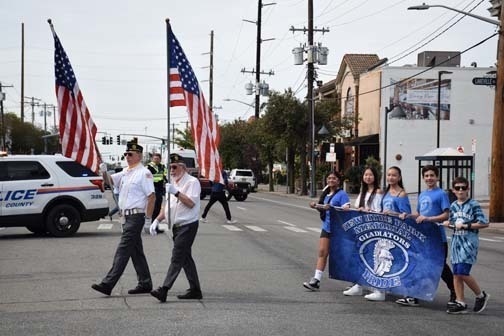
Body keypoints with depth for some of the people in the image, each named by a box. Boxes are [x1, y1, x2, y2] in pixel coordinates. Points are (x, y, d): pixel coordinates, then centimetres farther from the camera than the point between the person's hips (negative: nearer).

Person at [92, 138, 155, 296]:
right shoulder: (125, 172, 17)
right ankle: (145, 283, 19)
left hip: (136, 216, -9)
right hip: (126, 216, 9)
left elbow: (151, 197, -14)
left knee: (123, 250, -11)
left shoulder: (144, 173, -10)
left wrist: (148, 218, -17)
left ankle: (108, 284, -14)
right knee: (136, 251, 12)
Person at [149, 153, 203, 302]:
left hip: (188, 225, -9)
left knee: (177, 258, -13)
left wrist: (176, 192, -26)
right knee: (185, 258, 11)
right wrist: (157, 220, 14)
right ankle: (195, 290, 17)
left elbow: (191, 203, -20)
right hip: (177, 226, 9)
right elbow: (167, 206, 24)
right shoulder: (172, 183, 19)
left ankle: (164, 290, -20)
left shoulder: (192, 182, -9)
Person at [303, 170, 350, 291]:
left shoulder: (342, 194, -10)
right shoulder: (326, 193, 13)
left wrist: (331, 208, -30)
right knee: (322, 252, -2)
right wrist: (316, 206, 0)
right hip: (326, 227, 6)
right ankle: (316, 280, -5)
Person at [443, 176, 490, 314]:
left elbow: (484, 223, -11)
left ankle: (481, 295, 9)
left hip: (469, 242, -7)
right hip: (456, 242, 7)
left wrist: (465, 226, -14)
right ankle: (460, 304, 10)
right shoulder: (453, 206, 13)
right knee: (456, 274, 4)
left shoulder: (473, 205, -6)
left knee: (463, 272, -13)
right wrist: (448, 224, 2)